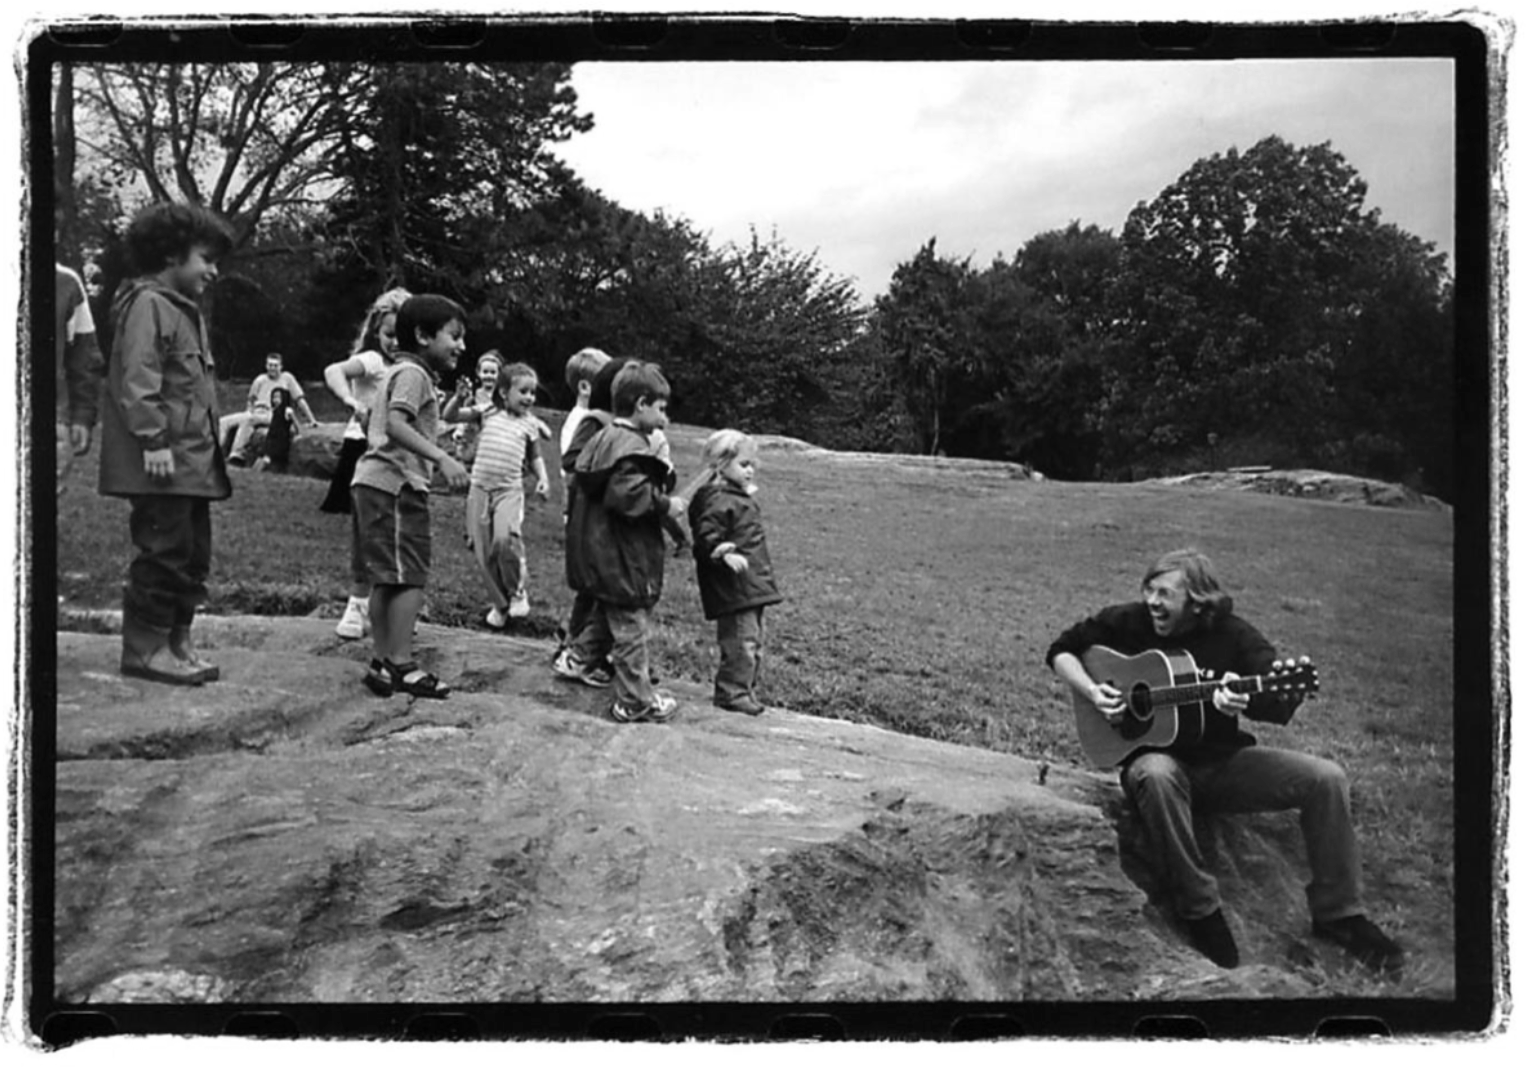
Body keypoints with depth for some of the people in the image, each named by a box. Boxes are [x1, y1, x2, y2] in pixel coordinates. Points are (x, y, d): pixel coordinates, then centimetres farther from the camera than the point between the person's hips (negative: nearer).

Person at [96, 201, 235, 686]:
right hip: (162, 461, -10)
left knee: (194, 553, 12)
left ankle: (177, 640, 21)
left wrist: (212, 435, 22)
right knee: (163, 550, -6)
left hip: (192, 460, 10)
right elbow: (136, 379, -19)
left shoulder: (184, 310, 22)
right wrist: (153, 440, -23)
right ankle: (145, 647, 2)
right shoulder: (147, 304, -10)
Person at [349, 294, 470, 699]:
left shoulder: (399, 372, 22)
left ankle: (382, 662, 16)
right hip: (396, 483, -10)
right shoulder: (413, 374, -9)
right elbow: (396, 425, -25)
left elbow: (373, 421, 31)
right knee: (410, 577, -8)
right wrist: (443, 459, -32)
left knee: (385, 579, 12)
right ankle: (400, 665, -6)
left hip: (372, 481, 10)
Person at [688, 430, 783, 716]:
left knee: (754, 639, 15)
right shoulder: (718, 500, -14)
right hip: (733, 587, -11)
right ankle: (731, 692, 0)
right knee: (741, 639, -9)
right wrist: (725, 553, -35)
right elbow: (706, 537, -22)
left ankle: (745, 689, 25)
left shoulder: (742, 498, 18)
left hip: (753, 585, 11)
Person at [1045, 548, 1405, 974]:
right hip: (1155, 754, -2)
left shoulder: (1230, 634, -6)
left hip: (1224, 760, 2)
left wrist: (1245, 700, -38)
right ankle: (1200, 911, -25)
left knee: (1327, 778, -16)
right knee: (1156, 775, -40)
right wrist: (1093, 692, -14)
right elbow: (1063, 649, 4)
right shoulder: (1129, 622, -6)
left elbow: (1284, 702, -15)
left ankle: (1338, 914, 0)